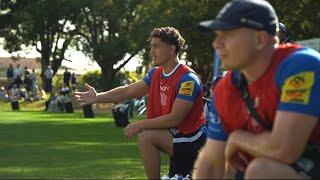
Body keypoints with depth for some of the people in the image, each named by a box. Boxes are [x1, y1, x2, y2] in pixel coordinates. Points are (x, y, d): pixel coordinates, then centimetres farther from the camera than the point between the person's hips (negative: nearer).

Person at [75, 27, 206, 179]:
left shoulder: (187, 79, -20)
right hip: (176, 137, 9)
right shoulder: (155, 74, 6)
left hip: (191, 140, -9)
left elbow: (174, 118, -25)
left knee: (146, 137, -23)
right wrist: (98, 97, -7)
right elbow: (128, 91, 4)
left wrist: (141, 124, -22)